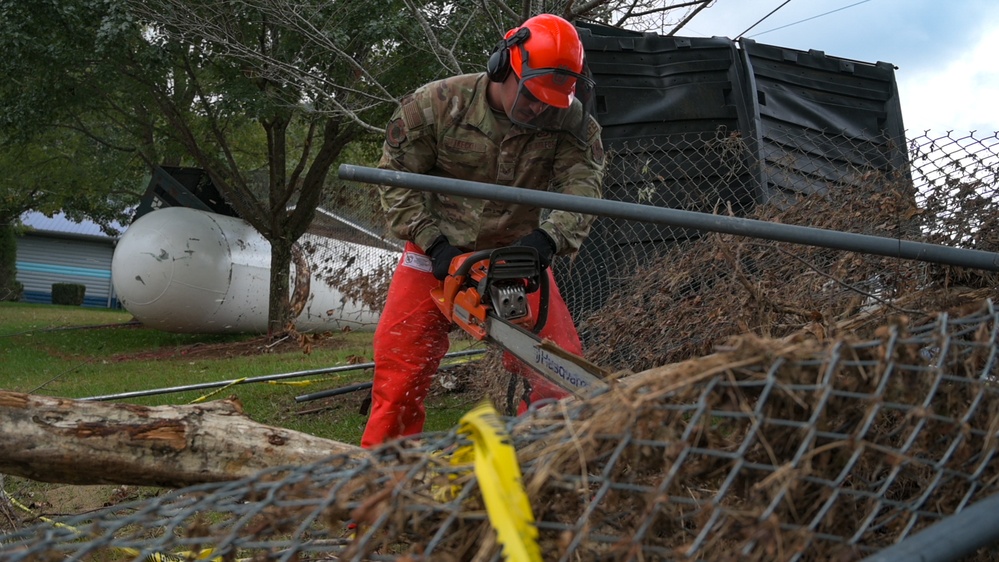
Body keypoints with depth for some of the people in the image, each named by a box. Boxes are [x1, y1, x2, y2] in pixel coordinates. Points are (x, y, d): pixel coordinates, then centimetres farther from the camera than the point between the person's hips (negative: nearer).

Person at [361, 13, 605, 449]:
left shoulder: (570, 121, -13)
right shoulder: (436, 104, -15)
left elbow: (582, 183, -23)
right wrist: (434, 243, -19)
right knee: (400, 367, -3)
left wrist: (549, 237, -42)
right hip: (438, 254, -1)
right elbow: (396, 179, -9)